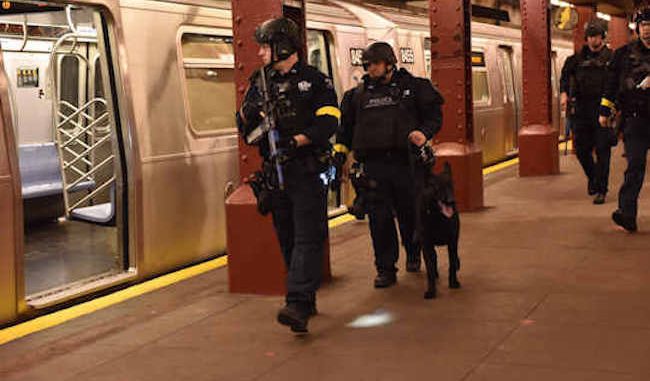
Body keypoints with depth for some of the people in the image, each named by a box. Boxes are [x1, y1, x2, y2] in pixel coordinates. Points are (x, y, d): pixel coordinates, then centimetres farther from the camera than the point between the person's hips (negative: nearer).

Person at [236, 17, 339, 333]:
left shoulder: (315, 81, -2)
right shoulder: (259, 82, 13)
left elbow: (327, 123, -10)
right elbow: (245, 128, 13)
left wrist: (296, 141, -22)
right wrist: (248, 113, -9)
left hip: (307, 172, -6)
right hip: (274, 173, 6)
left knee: (307, 239, -11)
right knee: (287, 240, 10)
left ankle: (298, 306, -20)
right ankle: (306, 300, 21)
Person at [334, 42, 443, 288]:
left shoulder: (413, 87, 6)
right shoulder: (358, 95, 13)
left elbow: (434, 116, 6)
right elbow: (346, 126, 22)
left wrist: (424, 133, -12)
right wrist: (340, 148, 10)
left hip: (405, 161, -1)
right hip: (373, 164, 2)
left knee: (410, 212, 8)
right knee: (379, 217, -2)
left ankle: (413, 254, 35)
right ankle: (385, 269, 5)